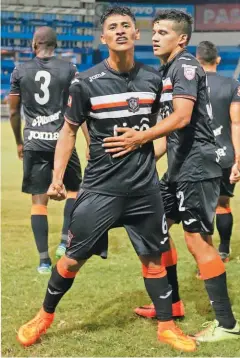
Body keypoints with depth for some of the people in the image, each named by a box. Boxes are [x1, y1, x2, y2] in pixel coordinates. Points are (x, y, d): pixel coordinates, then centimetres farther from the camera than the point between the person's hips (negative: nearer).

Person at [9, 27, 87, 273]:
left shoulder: (20, 72, 3)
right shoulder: (69, 70, -1)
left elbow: (14, 112, 8)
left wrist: (19, 142, 22)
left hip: (34, 143, 1)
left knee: (39, 201, 6)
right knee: (74, 190, 21)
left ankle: (44, 260, 5)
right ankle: (65, 241, 7)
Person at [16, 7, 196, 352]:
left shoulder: (153, 79, 1)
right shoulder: (86, 83, -9)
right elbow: (69, 130, 0)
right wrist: (57, 178, -6)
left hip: (146, 187, 3)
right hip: (100, 187, -3)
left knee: (153, 257, 11)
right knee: (74, 258, 3)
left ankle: (167, 327, 25)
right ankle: (44, 317, 24)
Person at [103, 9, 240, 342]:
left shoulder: (185, 65, -13)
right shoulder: (166, 70, 17)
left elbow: (182, 117, -27)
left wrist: (140, 138, -35)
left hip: (197, 166, -11)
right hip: (179, 166, 11)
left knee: (197, 240, -11)